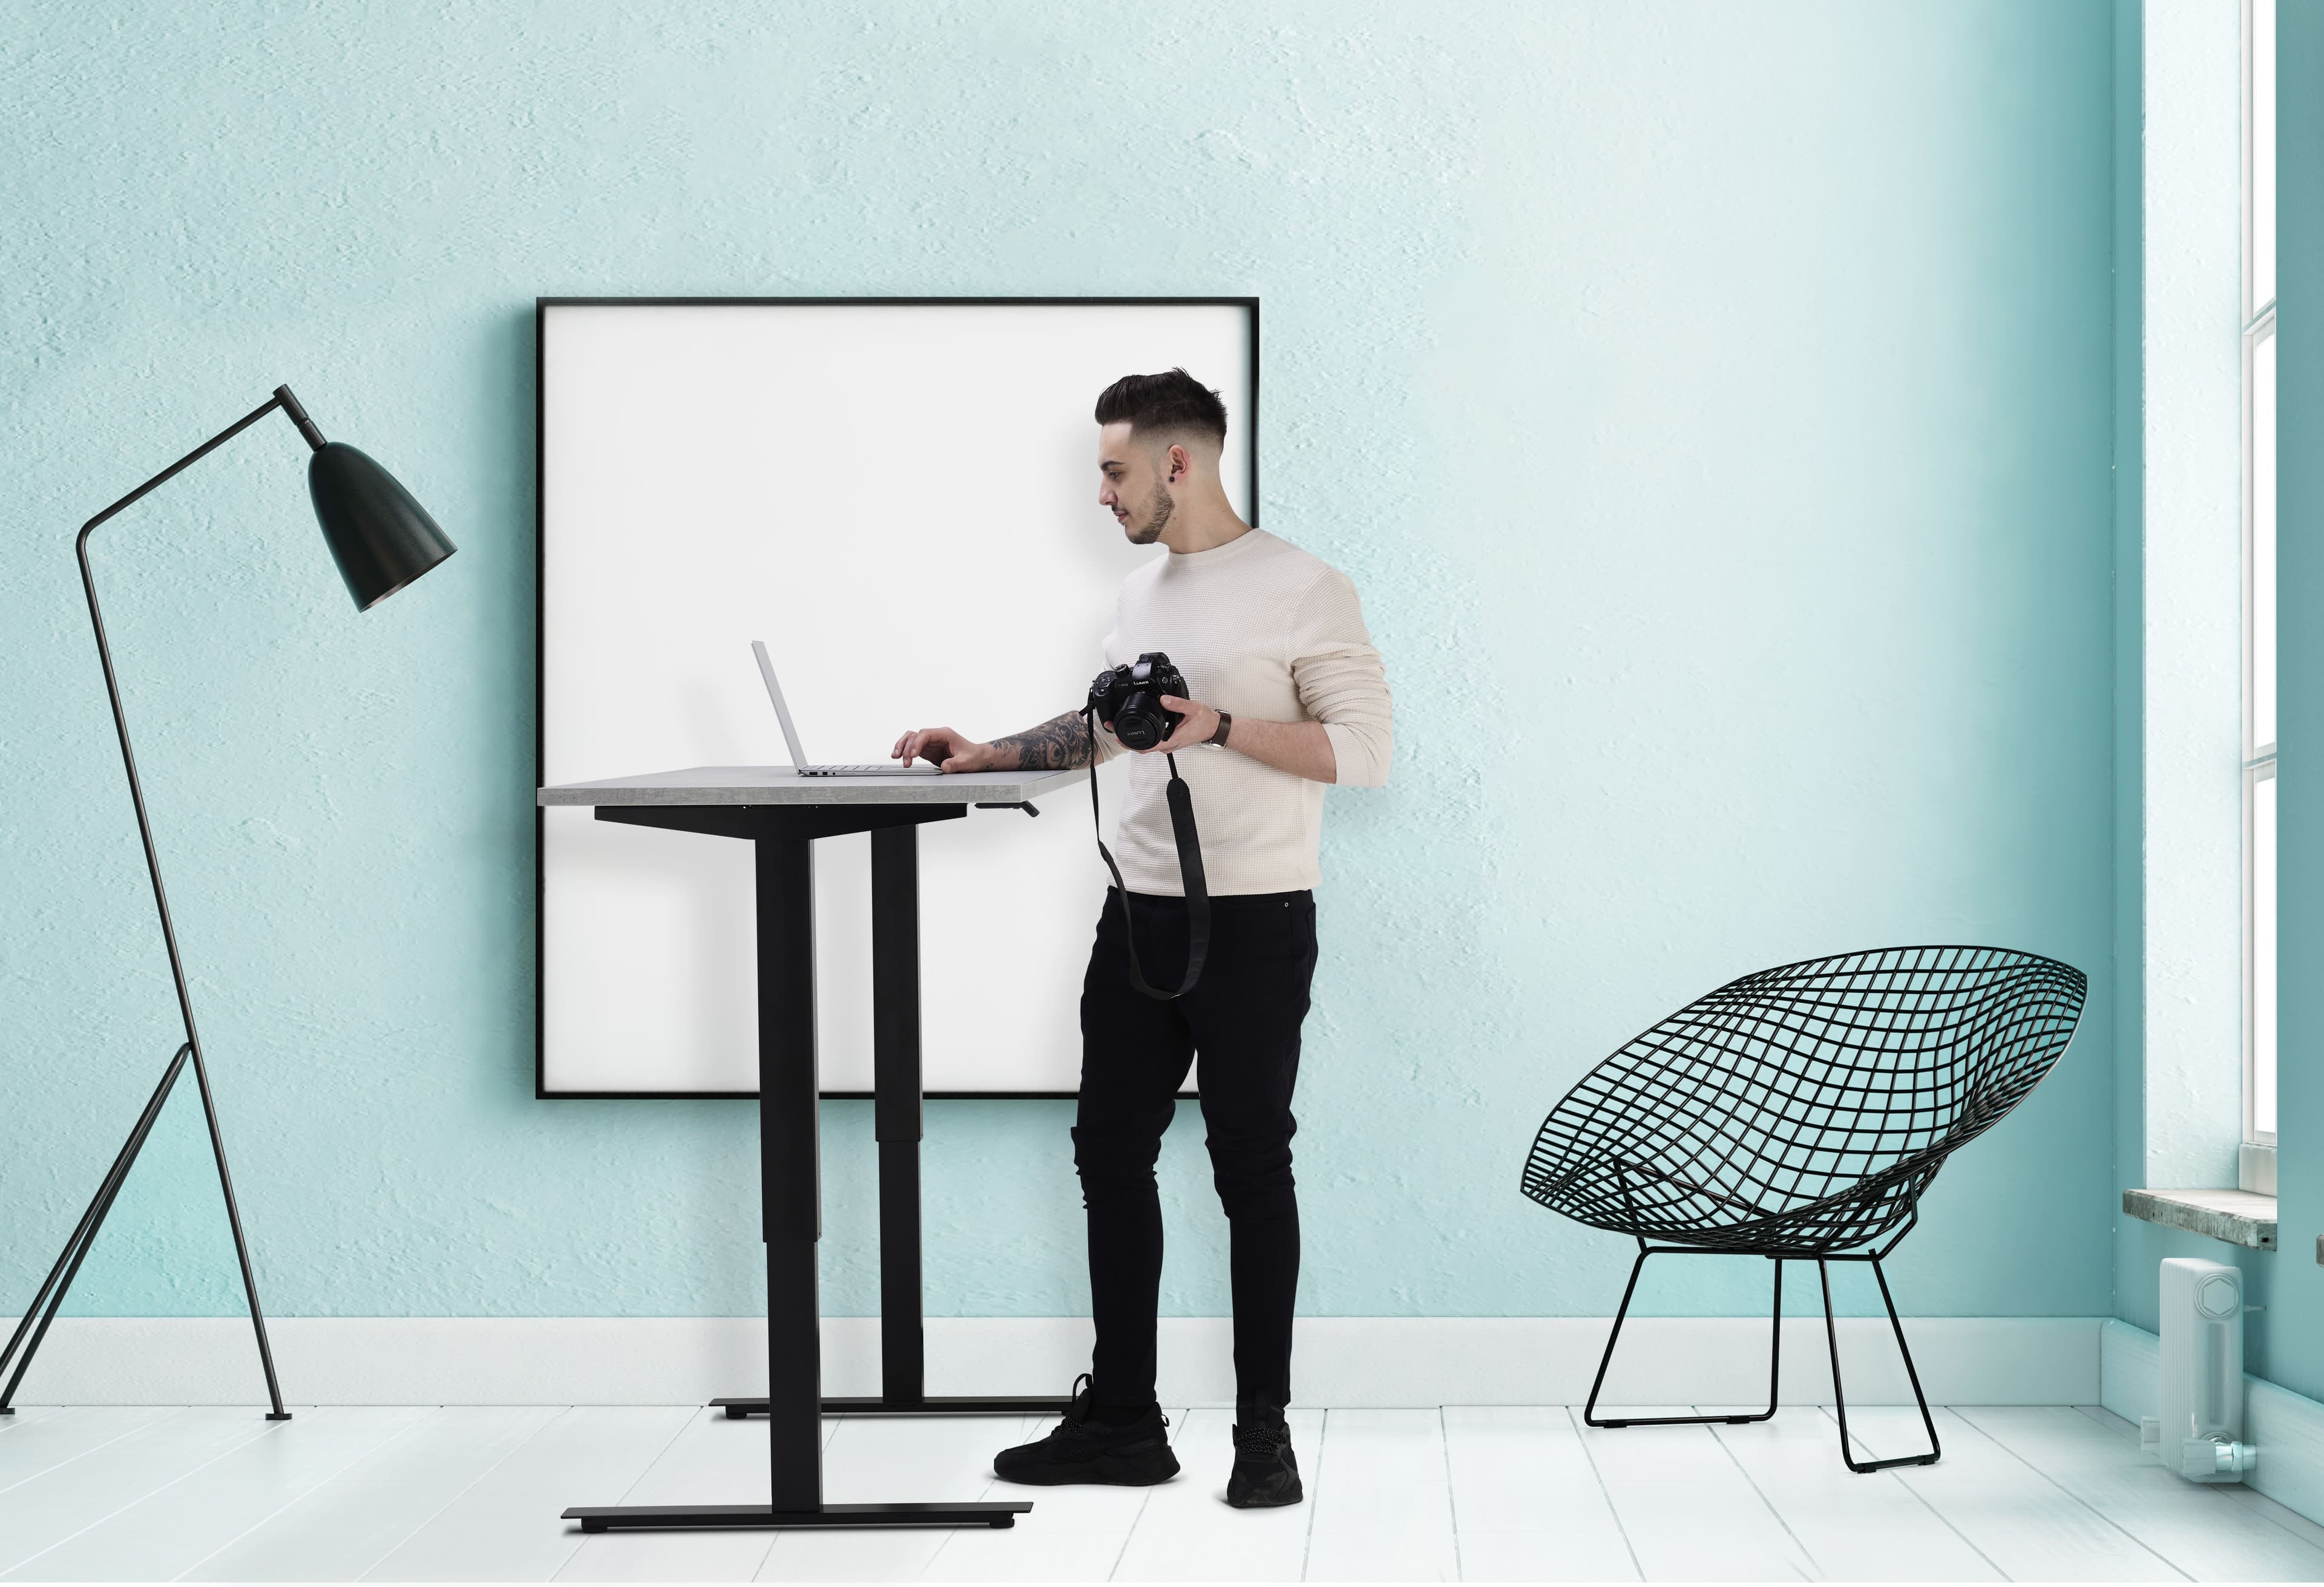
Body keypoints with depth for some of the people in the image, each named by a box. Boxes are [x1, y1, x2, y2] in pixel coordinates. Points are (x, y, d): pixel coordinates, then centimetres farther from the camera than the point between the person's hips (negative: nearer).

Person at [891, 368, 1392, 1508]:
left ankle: (1264, 1431, 10)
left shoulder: (1304, 591, -9)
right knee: (1110, 1154, 7)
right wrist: (988, 757, 17)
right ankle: (1121, 1420, 17)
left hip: (1254, 923, -7)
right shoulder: (1141, 593, 15)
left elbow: (1364, 751, -15)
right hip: (1139, 912, 8)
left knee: (1250, 1168, -1)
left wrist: (1220, 727, -21)